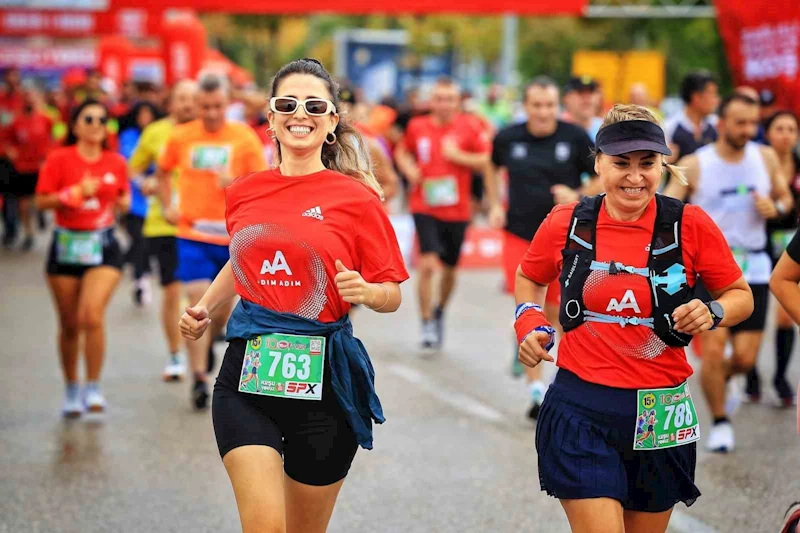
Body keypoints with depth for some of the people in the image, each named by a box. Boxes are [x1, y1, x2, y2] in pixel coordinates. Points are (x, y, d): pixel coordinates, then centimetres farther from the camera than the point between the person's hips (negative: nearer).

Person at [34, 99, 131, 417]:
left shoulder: (116, 163, 5)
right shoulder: (59, 159, -3)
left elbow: (123, 199, 19)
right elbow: (41, 201, -6)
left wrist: (123, 202, -4)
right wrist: (75, 193, -18)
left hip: (104, 247, 0)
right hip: (66, 245, 0)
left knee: (92, 315, -18)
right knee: (69, 325, 8)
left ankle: (93, 388, -6)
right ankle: (71, 391, 25)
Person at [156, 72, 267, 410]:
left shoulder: (244, 137, -3)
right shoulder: (181, 137, 1)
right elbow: (163, 172, 19)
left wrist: (236, 182, -21)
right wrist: (167, 206, 5)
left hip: (232, 234, 1)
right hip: (193, 233, -1)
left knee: (225, 305, 14)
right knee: (198, 303, -11)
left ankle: (208, 341, 46)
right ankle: (199, 379, -8)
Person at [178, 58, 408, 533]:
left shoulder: (357, 198, -5)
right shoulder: (243, 193, 6)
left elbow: (392, 295, -1)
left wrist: (365, 291, -22)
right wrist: (205, 307, 11)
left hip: (324, 375, -2)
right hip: (248, 371, 2)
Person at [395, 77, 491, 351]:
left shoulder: (470, 127, -4)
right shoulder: (417, 126, 1)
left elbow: (486, 160, -6)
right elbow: (402, 152, 18)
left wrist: (458, 156, -18)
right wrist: (409, 169, -2)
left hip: (457, 210, 1)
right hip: (425, 207, -1)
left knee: (450, 269, 15)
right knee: (428, 264, -17)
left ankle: (440, 310, 42)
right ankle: (427, 324, -5)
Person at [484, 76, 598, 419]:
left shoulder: (576, 138, -7)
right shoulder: (508, 138, -1)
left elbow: (600, 179, 1)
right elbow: (493, 168, 19)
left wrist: (577, 196, -17)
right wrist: (495, 205, 8)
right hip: (519, 235, 1)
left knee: (555, 311, 9)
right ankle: (536, 388, 2)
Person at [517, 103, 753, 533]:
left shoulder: (690, 225, -6)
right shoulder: (566, 224, -2)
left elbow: (741, 295, 6)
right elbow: (529, 277, 18)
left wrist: (713, 313, -15)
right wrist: (531, 326, 0)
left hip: (660, 414, 1)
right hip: (580, 411, -1)